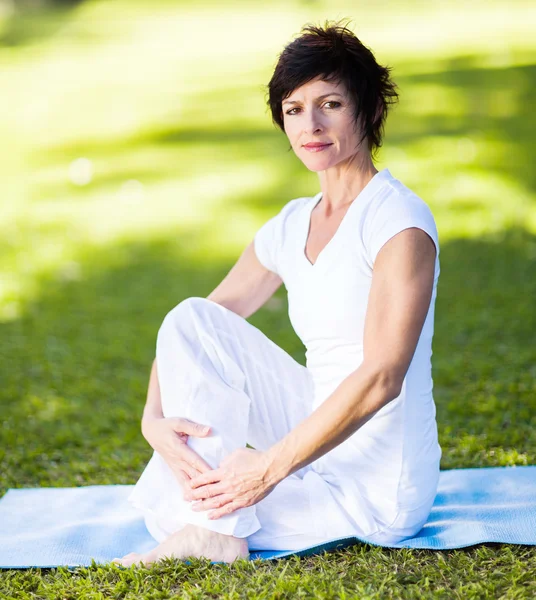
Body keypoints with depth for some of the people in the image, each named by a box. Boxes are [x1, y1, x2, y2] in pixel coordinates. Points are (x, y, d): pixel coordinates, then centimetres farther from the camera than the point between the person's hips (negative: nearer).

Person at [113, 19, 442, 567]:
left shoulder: (399, 221, -15)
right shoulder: (290, 229, 7)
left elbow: (382, 376, -24)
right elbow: (185, 336, 6)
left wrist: (270, 468, -25)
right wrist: (154, 420, -13)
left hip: (378, 485, -7)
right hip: (319, 442, 8)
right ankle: (213, 524, -11)